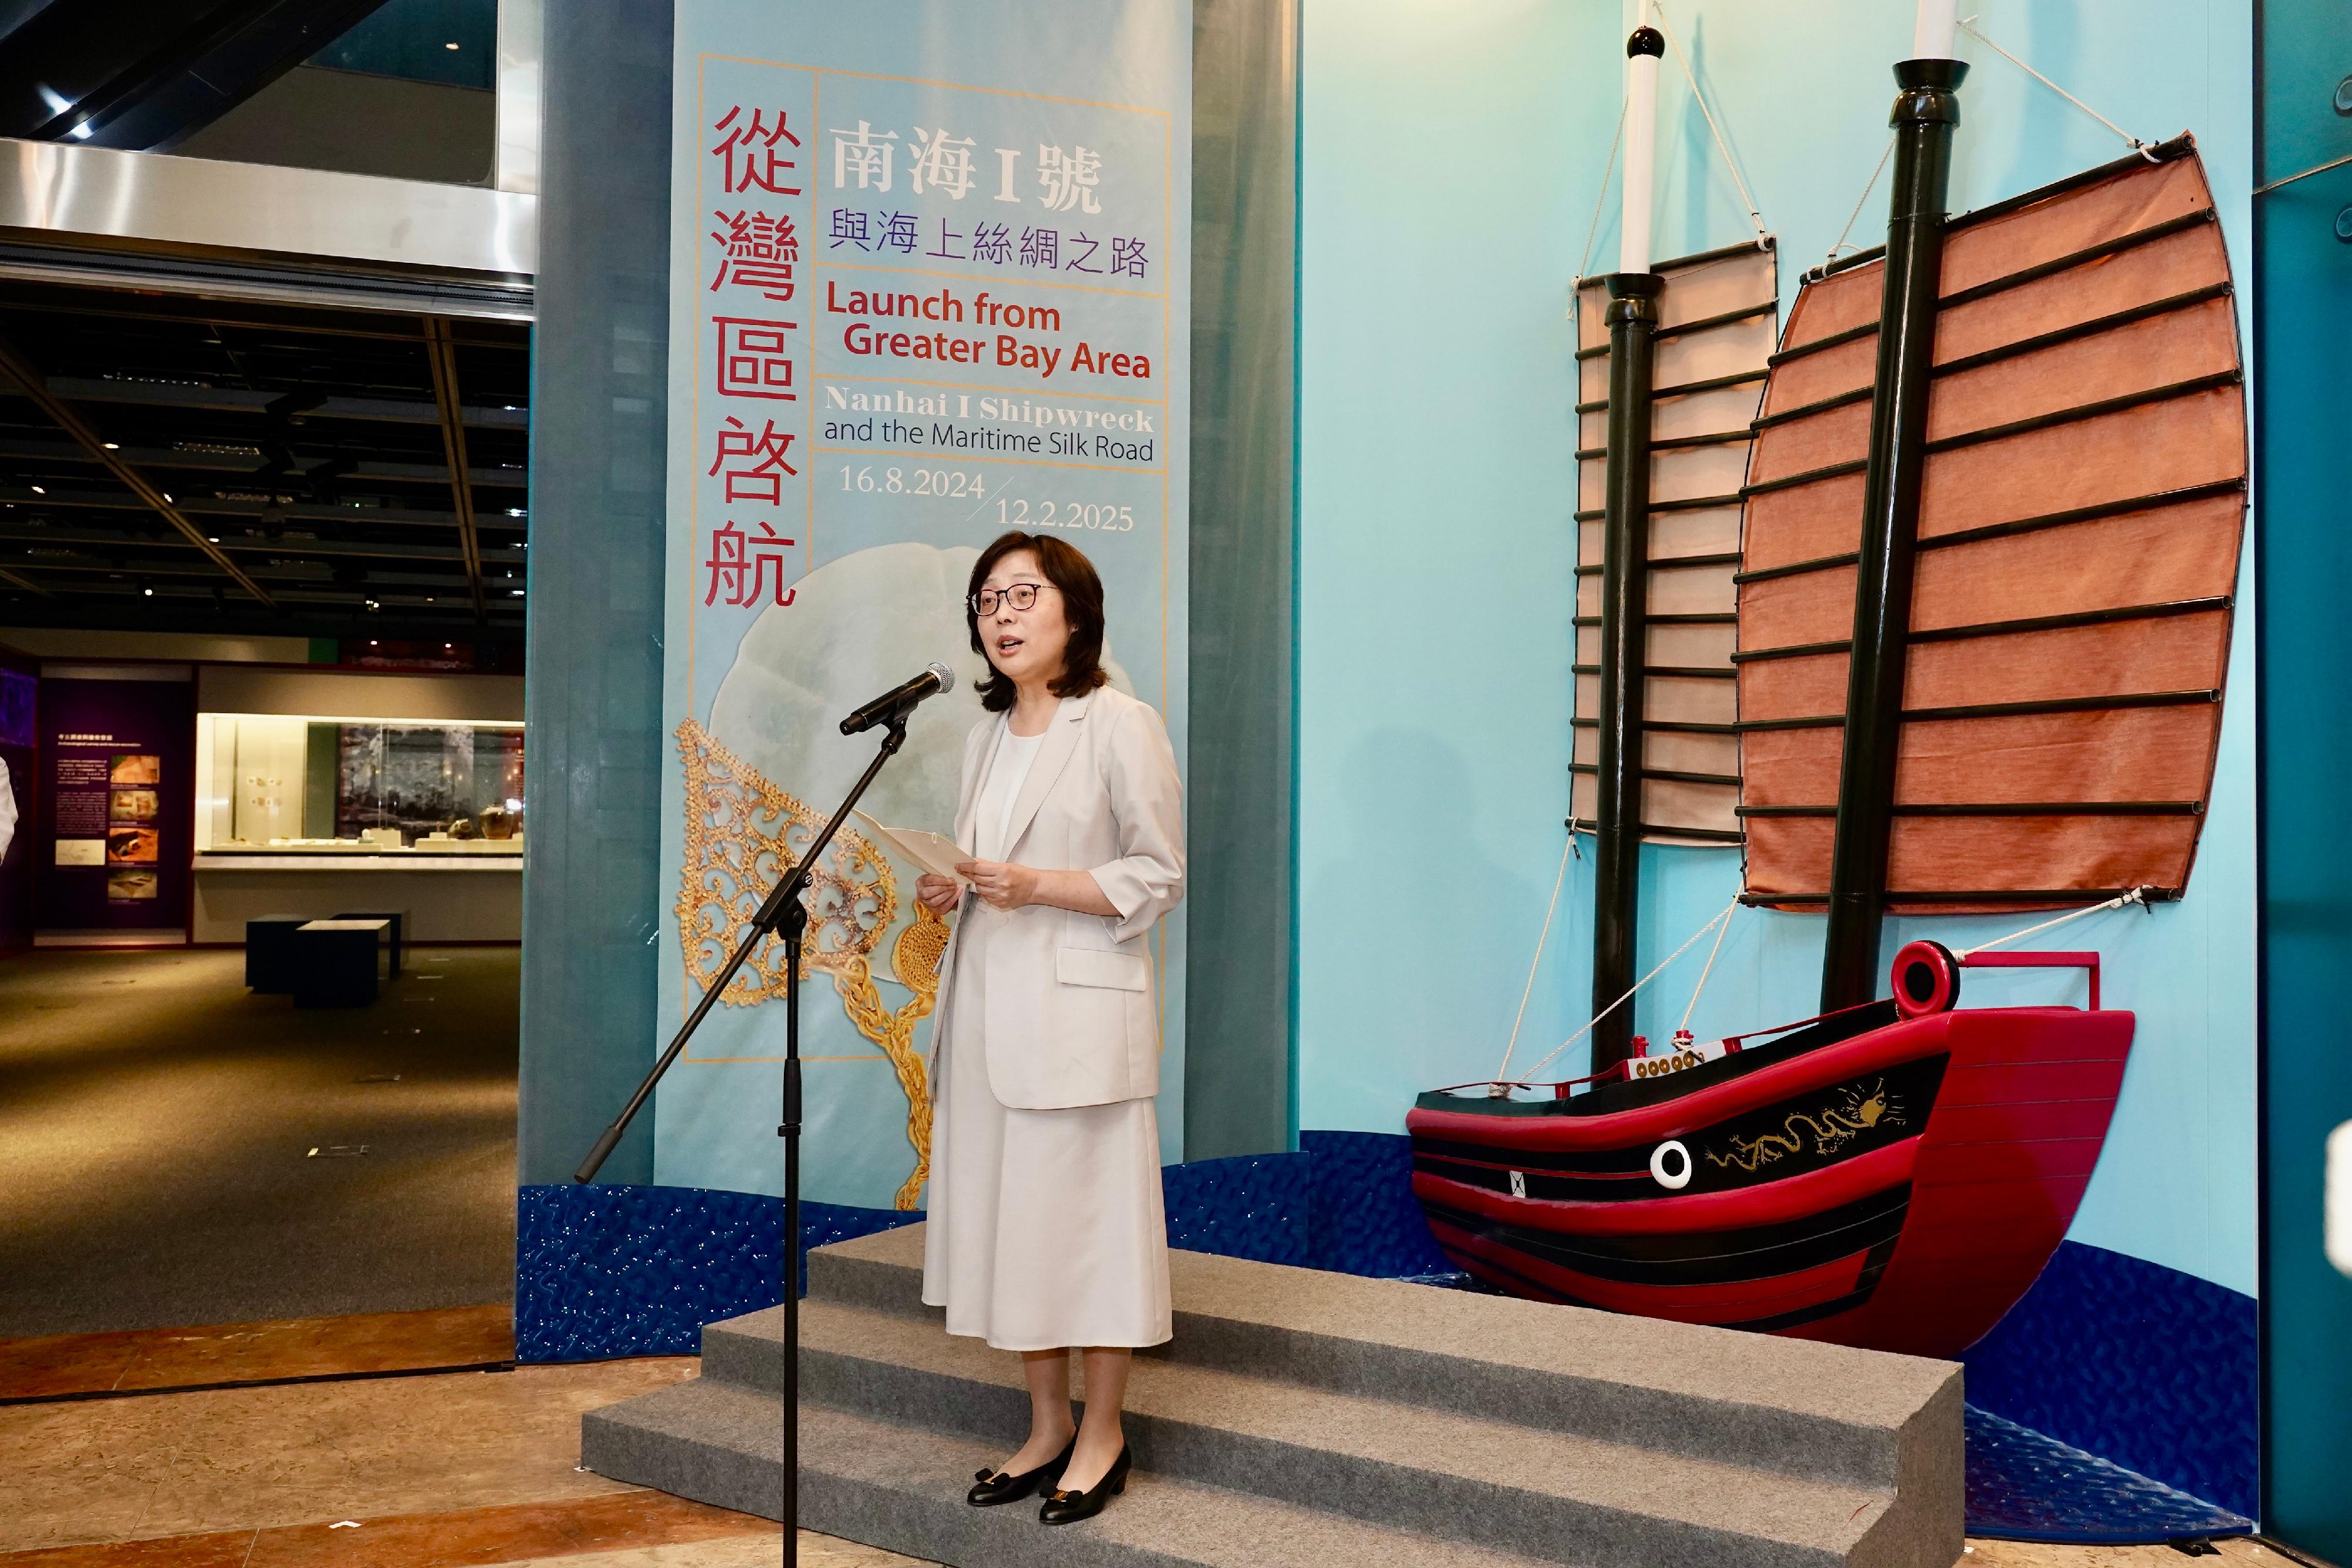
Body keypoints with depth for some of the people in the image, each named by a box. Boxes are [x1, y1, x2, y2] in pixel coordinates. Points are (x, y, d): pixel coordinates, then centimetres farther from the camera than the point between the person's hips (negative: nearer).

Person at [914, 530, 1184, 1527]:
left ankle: (1102, 1434, 18)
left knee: (1086, 1215, 1)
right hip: (990, 1007, 7)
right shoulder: (986, 736, 16)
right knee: (1010, 1216, 11)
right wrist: (950, 891, 4)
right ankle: (1047, 1427, 26)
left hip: (1080, 1011, -7)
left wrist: (1037, 887, -18)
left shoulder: (1122, 725, -6)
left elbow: (1158, 877, -8)